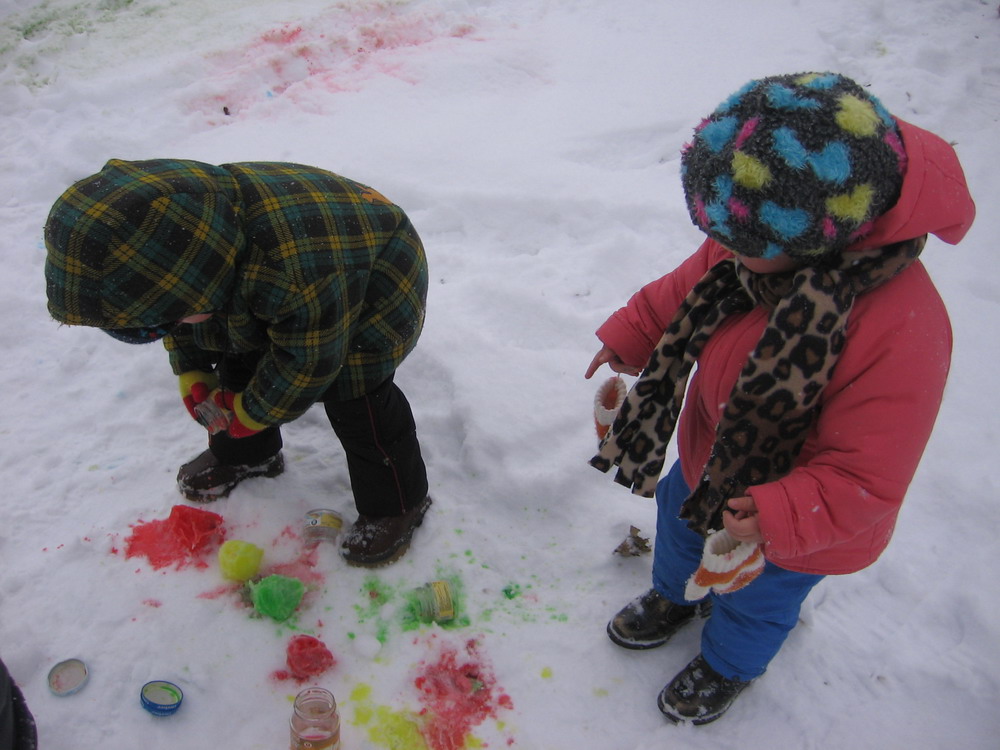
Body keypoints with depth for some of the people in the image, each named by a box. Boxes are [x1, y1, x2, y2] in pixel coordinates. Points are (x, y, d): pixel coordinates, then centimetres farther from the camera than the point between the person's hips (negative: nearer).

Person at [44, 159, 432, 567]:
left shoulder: (300, 276, -48)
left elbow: (309, 362, -30)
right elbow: (182, 324, 0)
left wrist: (248, 412, -17)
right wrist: (193, 379, -5)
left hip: (368, 294, -7)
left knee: (356, 400, -14)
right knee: (240, 366, 13)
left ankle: (396, 504, 6)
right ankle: (244, 454, 39)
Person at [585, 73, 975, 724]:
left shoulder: (903, 330, -42)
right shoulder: (755, 241, -22)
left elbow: (866, 475, -34)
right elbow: (687, 289, 0)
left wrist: (778, 519, -38)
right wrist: (628, 338, -4)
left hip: (790, 524, -5)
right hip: (709, 458, 6)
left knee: (754, 598, 25)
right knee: (680, 516, 33)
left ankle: (727, 668, 62)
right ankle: (676, 597, 70)